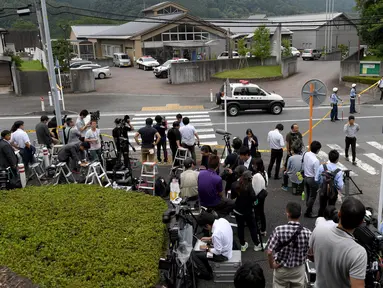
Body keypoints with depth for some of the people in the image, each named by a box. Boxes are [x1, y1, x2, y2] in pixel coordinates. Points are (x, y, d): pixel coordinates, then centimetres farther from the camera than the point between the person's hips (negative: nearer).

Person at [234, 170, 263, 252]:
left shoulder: (237, 185, -6)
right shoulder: (249, 186, -22)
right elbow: (254, 198, -27)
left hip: (237, 210, 4)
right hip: (247, 211, -4)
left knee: (240, 227, 14)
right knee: (252, 227, 12)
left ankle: (243, 245, 24)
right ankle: (257, 245, 23)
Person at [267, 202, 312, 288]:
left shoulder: (279, 230, -26)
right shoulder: (307, 233, -21)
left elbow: (269, 252, -22)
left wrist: (272, 265, -4)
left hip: (281, 269, -1)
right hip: (298, 269, 1)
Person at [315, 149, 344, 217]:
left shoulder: (322, 167, -18)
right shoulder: (339, 172, -26)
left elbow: (316, 180, -8)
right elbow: (340, 187, -21)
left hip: (323, 191, 2)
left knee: (321, 208, 20)